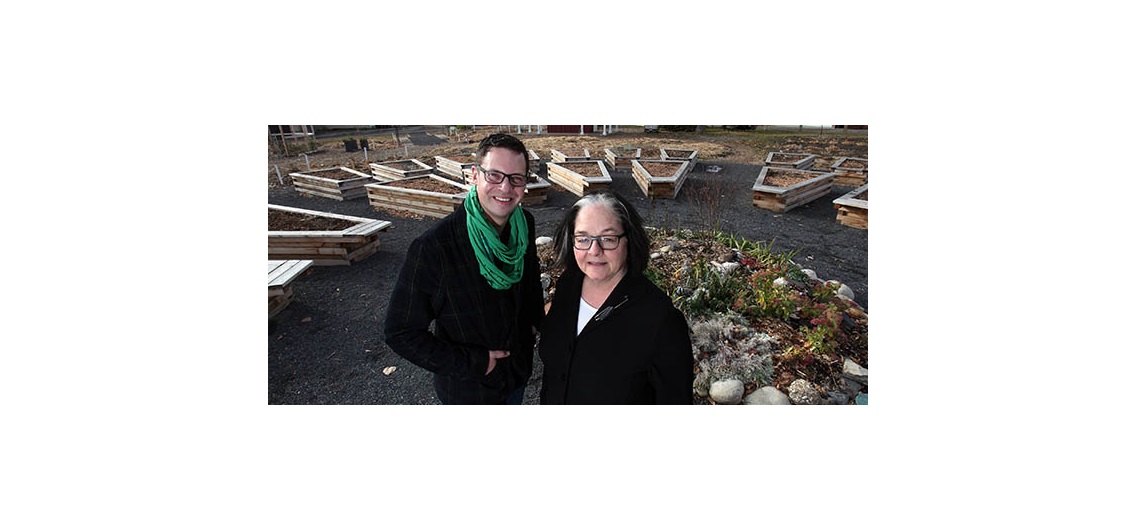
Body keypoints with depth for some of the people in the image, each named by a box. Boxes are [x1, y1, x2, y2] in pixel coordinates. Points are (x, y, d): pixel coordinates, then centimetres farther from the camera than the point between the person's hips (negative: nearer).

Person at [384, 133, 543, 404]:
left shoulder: (525, 224, -10)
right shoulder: (432, 247, -29)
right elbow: (400, 332, -22)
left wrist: (535, 320, 3)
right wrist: (471, 363, -21)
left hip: (518, 371, 5)